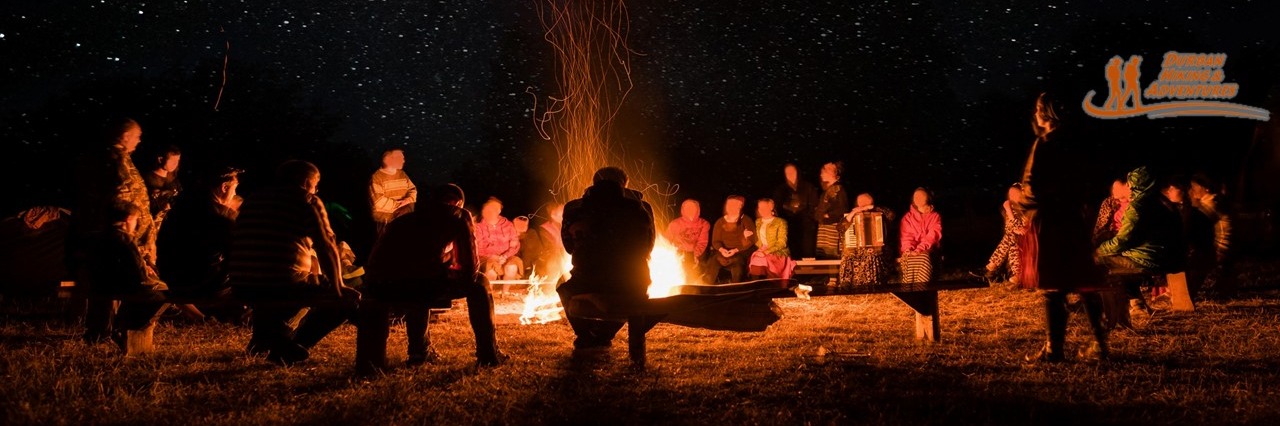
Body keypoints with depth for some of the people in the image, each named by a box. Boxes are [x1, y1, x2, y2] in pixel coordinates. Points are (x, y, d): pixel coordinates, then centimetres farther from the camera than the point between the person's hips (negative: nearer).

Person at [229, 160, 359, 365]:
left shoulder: (252, 200, 21)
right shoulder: (307, 201, 2)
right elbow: (326, 248, -1)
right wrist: (337, 287, 12)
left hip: (242, 288, 7)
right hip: (284, 285, -7)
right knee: (349, 298, 12)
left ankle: (266, 331, 16)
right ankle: (292, 345, -2)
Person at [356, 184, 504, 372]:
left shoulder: (402, 220, 35)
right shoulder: (460, 216, 22)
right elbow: (471, 268, 18)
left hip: (378, 286, 5)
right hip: (423, 282, -5)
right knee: (479, 282, 22)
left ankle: (419, 352, 37)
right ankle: (489, 355, 22)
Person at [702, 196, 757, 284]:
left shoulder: (746, 220, 3)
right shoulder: (720, 222, 12)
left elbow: (751, 241, -4)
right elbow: (715, 241, 7)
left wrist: (736, 250, -17)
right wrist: (721, 249, -17)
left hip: (742, 251, -2)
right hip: (724, 252, 3)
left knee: (737, 264, -35)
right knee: (713, 262, -28)